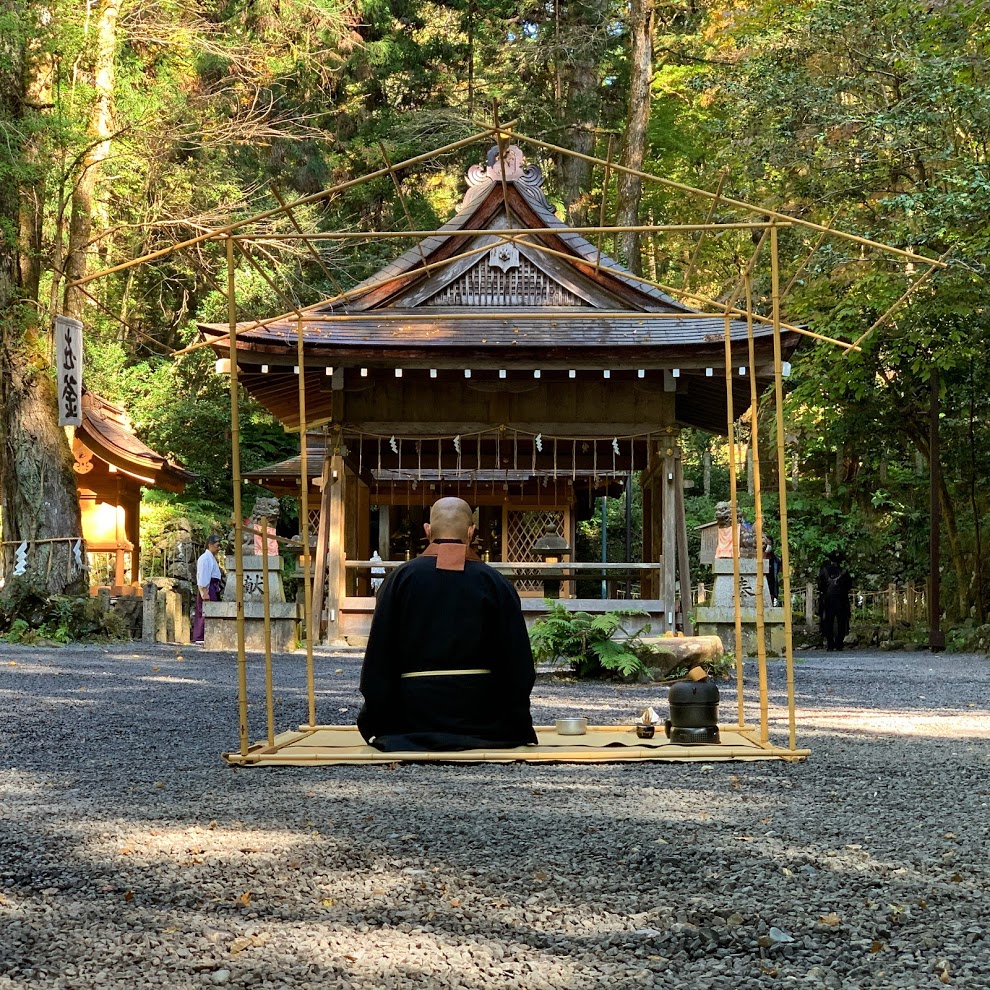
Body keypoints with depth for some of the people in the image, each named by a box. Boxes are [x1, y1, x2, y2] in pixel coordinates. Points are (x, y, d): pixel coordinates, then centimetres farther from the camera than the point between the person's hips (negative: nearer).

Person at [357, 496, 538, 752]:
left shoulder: (401, 577, -2)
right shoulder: (495, 582, -2)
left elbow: (379, 653, -1)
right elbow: (519, 663, 0)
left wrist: (375, 722, 8)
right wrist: (516, 726, 11)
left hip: (415, 714, 0)